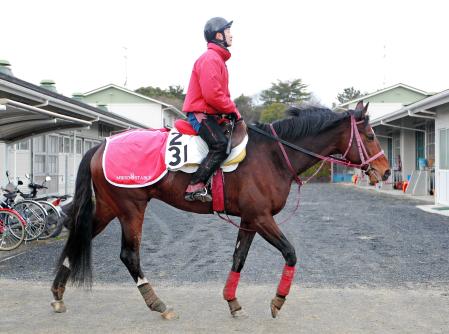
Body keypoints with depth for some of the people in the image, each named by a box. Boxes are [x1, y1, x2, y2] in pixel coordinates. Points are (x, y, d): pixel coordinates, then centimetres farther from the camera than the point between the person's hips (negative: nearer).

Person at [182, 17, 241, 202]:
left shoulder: (218, 59, 21)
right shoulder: (210, 59, -14)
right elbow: (212, 95, -23)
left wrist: (232, 109, 8)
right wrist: (234, 110, -13)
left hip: (209, 114, 11)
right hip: (200, 114, -11)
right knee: (221, 145, -27)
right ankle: (195, 187, -26)